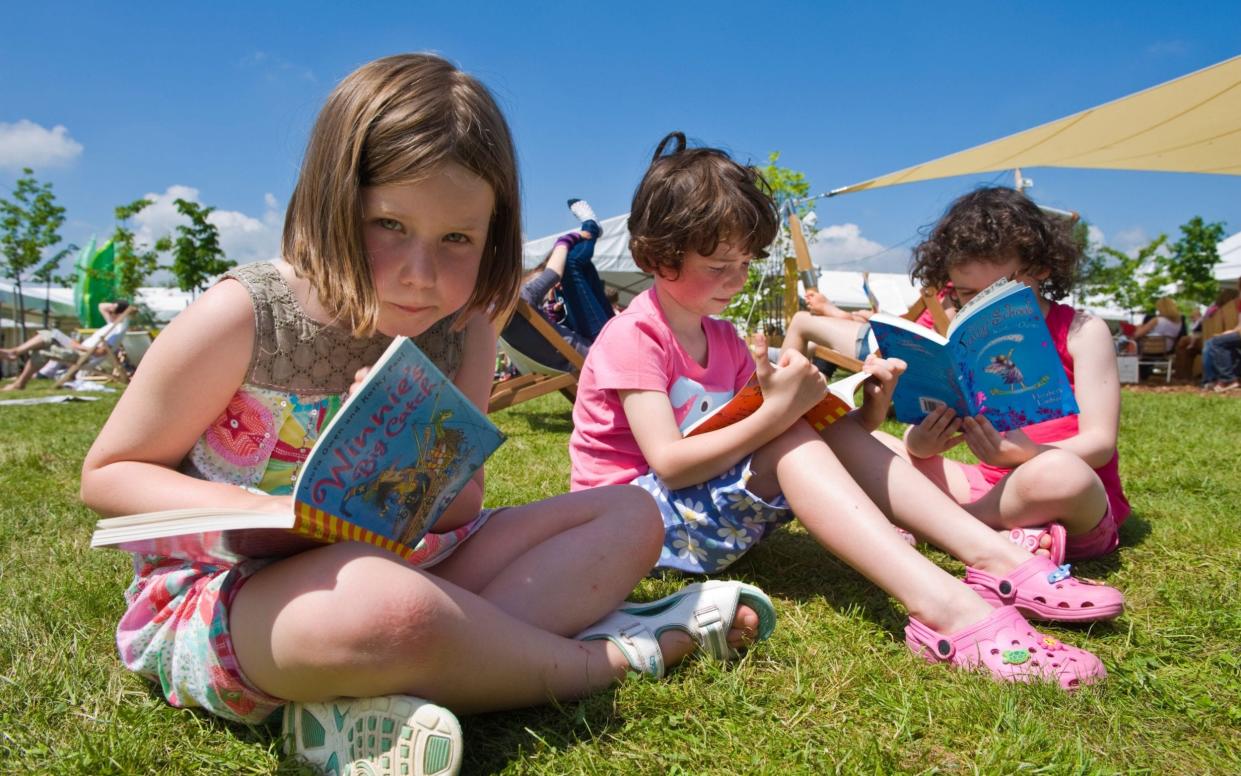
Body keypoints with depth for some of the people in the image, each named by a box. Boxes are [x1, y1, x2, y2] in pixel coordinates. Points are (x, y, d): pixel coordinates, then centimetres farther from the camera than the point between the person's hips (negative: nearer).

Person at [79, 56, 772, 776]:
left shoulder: (463, 333, -4)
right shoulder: (244, 316, -14)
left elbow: (460, 511, 3)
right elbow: (108, 473, -5)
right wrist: (261, 512, -23)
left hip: (397, 564, 6)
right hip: (215, 599, -5)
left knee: (629, 514, -1)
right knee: (387, 604, -42)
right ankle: (605, 657, -11)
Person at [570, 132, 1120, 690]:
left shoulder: (724, 341, 12)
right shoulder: (632, 337, -14)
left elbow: (768, 430, 2)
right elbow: (669, 462, -25)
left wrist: (869, 407, -13)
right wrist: (775, 412, -32)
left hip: (713, 508, 7)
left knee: (834, 429, -9)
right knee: (790, 441, -28)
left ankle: (1000, 561, -19)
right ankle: (944, 609, -42)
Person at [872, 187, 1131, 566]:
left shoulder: (1081, 332, -3)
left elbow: (1100, 442, -12)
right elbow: (918, 433, 1)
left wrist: (1023, 454, -32)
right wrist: (920, 443, -25)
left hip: (1083, 504, -4)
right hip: (991, 486, 5)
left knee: (1058, 474, -41)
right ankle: (996, 535, -21)